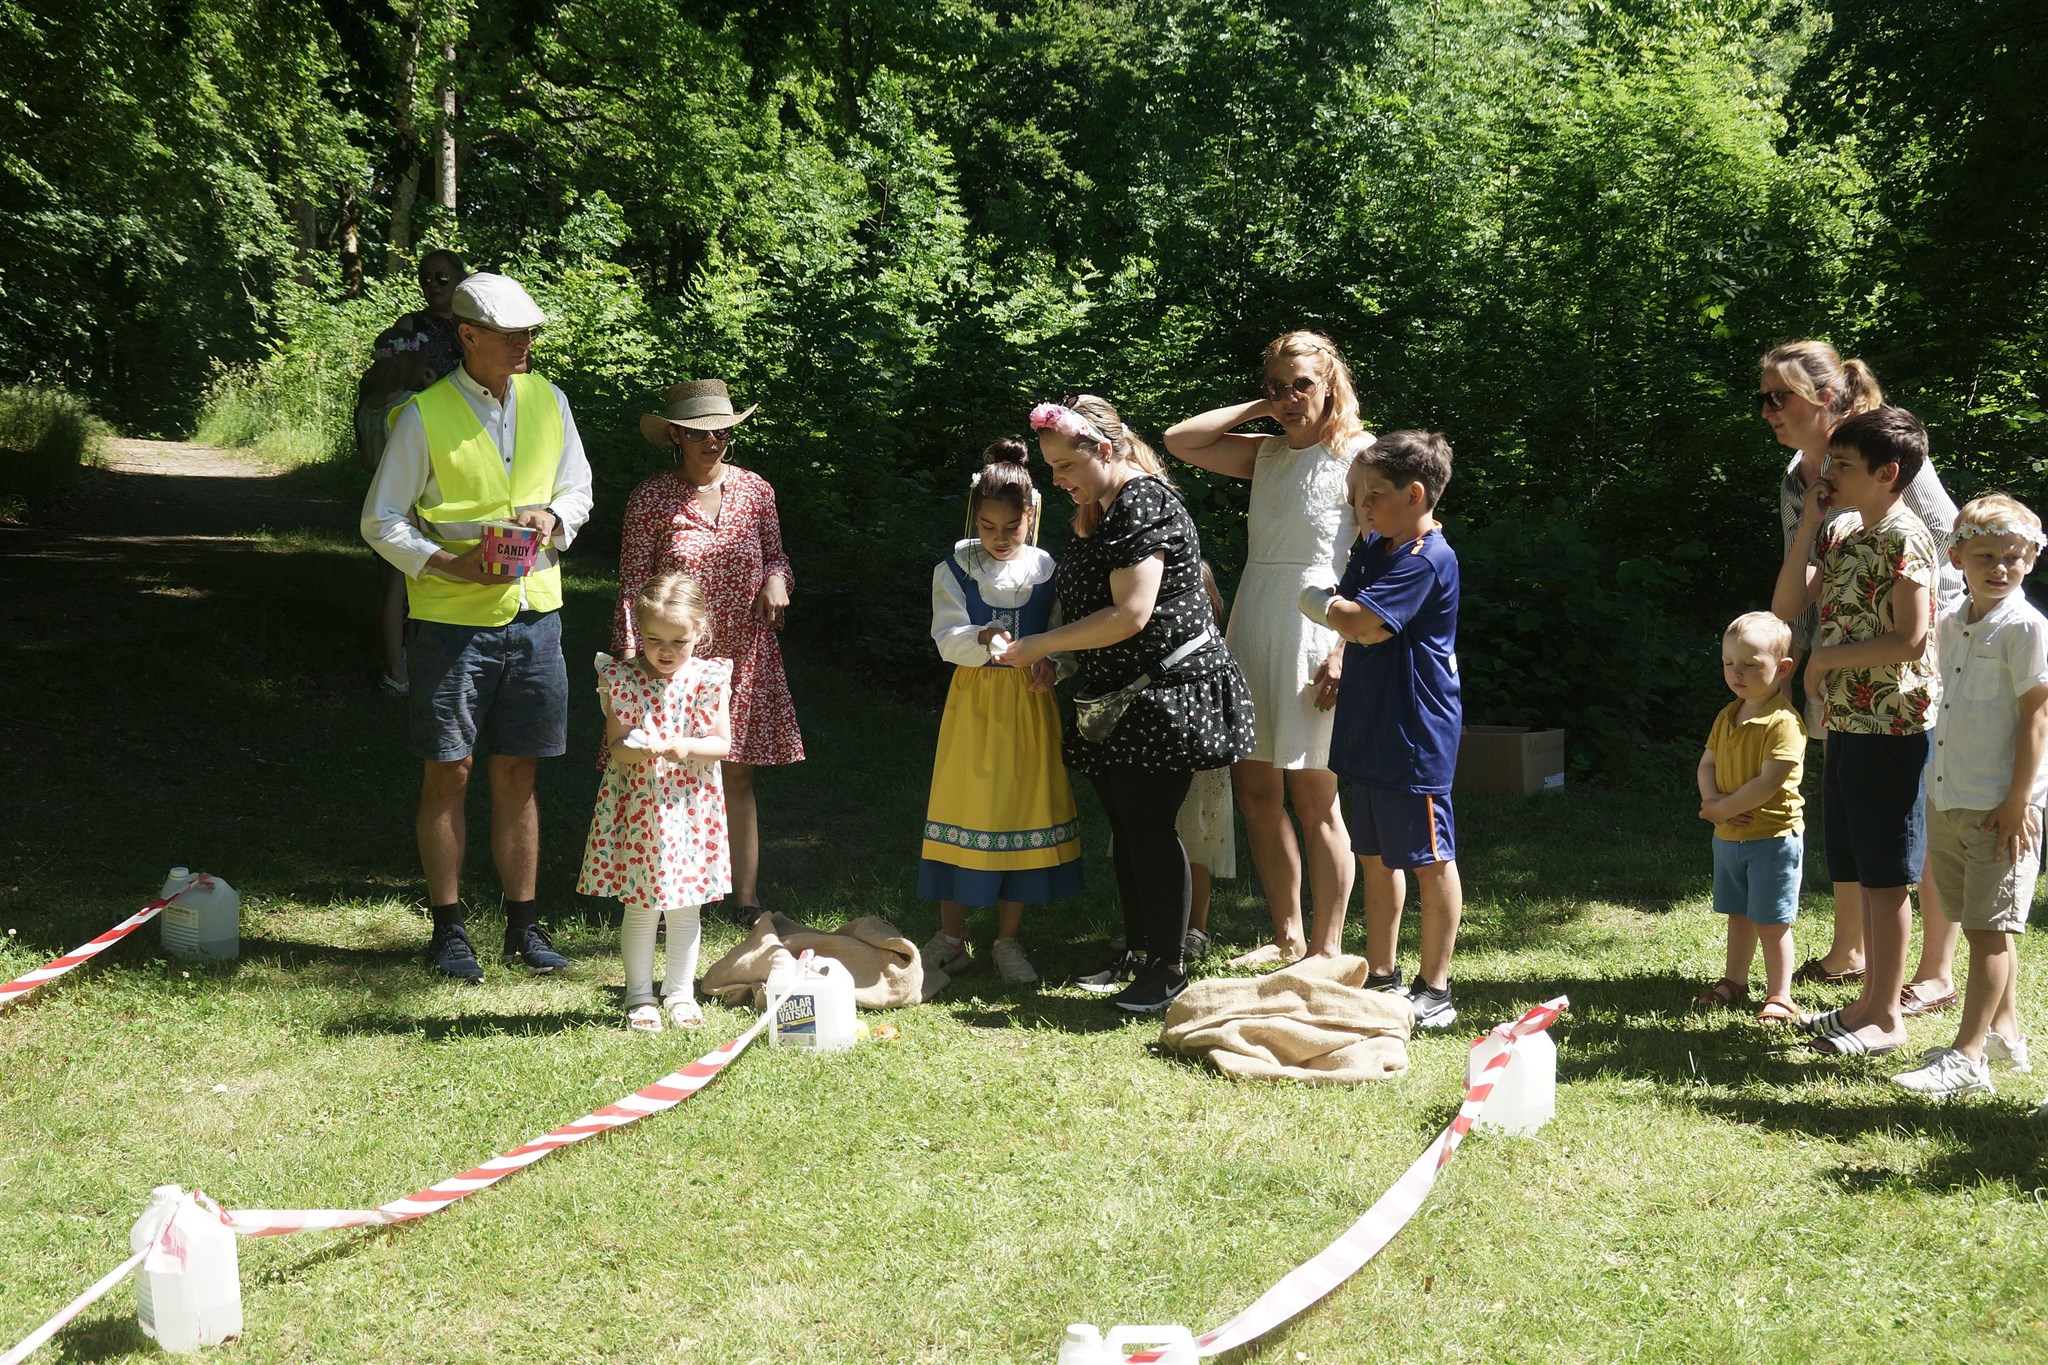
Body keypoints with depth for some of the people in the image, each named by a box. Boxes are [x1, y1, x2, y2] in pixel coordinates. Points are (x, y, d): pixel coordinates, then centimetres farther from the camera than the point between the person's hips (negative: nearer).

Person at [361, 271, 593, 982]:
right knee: (448, 774, 2)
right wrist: (450, 564, -18)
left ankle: (522, 923, 19)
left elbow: (578, 488, 17)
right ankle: (448, 929, 12)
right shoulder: (424, 415, -7)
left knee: (518, 775, 10)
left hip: (534, 615, 4)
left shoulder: (549, 402, 7)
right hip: (452, 620, -4)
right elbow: (381, 521, -4)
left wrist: (554, 517, -6)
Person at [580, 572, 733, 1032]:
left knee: (685, 905, 9)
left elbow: (721, 744, -3)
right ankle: (639, 996, 17)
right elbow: (616, 746, -5)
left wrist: (682, 746, -21)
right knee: (641, 904, 5)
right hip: (636, 805, -1)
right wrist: (635, 749, -27)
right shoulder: (620, 679, -4)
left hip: (690, 805, 1)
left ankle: (680, 994, 21)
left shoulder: (708, 679, -3)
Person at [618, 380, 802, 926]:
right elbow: (633, 587, -6)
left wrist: (778, 579, -8)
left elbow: (776, 555, 16)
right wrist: (631, 662, -13)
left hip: (743, 658, 3)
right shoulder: (651, 499, -5)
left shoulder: (755, 490, 5)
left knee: (738, 776, 9)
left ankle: (748, 900, 16)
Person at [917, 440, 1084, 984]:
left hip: (1029, 704, 1)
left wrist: (1051, 663, -20)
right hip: (973, 700, -1)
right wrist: (982, 639, -29)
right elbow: (947, 638, -9)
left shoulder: (1048, 571, 3)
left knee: (1025, 810, 3)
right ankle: (951, 939, 14)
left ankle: (1008, 940, 16)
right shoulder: (955, 569, 1)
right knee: (963, 811, 1)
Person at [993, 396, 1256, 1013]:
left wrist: (1037, 645, -18)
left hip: (1167, 689, -10)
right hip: (1114, 702, 10)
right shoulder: (1095, 514, 15)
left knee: (1148, 826, -7)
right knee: (1124, 826, 12)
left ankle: (1168, 968, 1)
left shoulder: (1143, 504, -16)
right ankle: (1137, 955, 22)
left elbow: (1130, 616, -23)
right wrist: (1046, 657, 3)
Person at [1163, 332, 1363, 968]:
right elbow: (1179, 440, 11)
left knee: (1312, 794, -4)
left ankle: (1326, 949, 4)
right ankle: (1286, 936, 19)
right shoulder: (1266, 454, 15)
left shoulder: (1359, 454, -4)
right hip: (1254, 624, 7)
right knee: (1255, 790, 7)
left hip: (1318, 626, -6)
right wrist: (1257, 409, 7)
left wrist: (1346, 652, -17)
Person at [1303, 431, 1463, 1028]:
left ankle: (1434, 989, 9)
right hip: (1371, 729, 10)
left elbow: (1358, 621, -27)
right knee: (1375, 854, 17)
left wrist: (1318, 602, -9)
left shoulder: (1428, 560, -19)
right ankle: (1381, 974, 29)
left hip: (1415, 736, -10)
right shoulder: (1374, 547, 11)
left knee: (1429, 858, 1)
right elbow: (1355, 628, 22)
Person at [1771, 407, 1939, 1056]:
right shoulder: (1844, 534, 12)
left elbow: (1910, 639, -22)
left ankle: (1886, 1017, 6)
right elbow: (1786, 607, 7)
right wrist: (1808, 524, 2)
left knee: (1883, 878, -1)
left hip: (1891, 729, -9)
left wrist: (1826, 658, -12)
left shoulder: (1902, 536, -15)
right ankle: (1871, 998, 24)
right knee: (1859, 875, 14)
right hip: (1847, 726, 9)